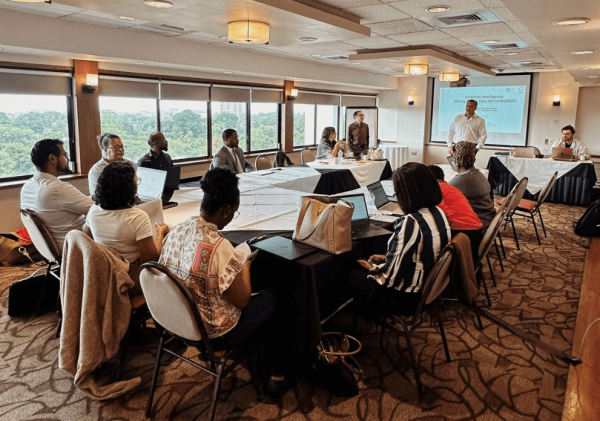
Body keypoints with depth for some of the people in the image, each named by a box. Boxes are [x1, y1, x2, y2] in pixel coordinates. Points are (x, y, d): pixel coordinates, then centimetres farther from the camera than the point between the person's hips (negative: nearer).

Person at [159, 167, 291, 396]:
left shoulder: (176, 231, -8)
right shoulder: (218, 246, -31)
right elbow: (241, 301, -21)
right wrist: (245, 267, -6)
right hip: (213, 333, -7)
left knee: (256, 299, 26)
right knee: (272, 299, 15)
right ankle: (277, 375, 27)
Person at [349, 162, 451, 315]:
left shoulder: (410, 222, -30)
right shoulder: (438, 212, -2)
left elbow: (390, 277, -26)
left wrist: (372, 268, -6)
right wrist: (387, 258, 13)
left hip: (405, 297, -9)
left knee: (349, 273, 10)